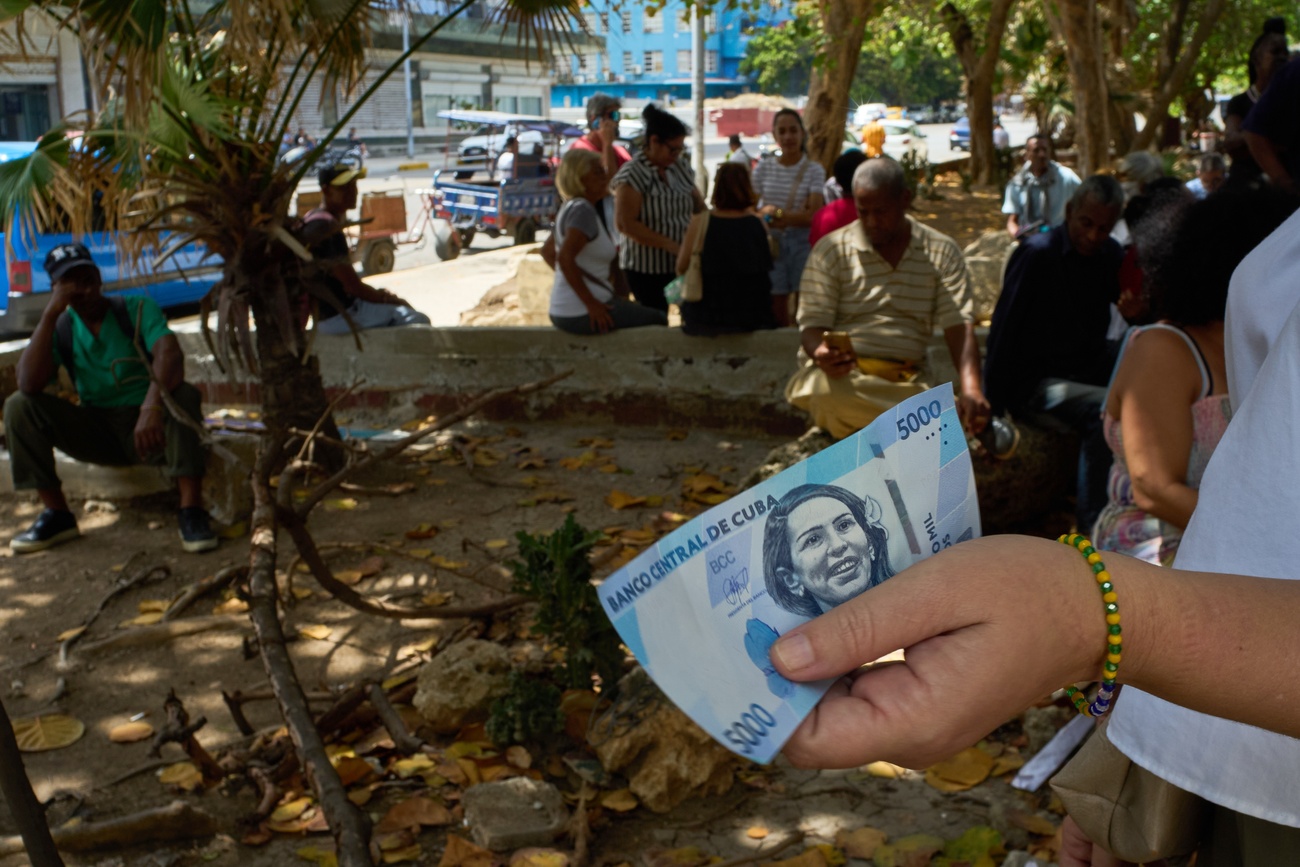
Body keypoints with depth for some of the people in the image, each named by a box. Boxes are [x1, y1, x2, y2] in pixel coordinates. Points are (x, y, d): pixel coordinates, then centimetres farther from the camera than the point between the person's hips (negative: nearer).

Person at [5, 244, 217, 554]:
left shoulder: (138, 310, -7)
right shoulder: (61, 328, 0)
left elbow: (170, 354, -28)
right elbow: (29, 384, -17)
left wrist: (153, 406, -47)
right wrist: (50, 313, -20)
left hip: (150, 428, -3)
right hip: (97, 432, 3)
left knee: (183, 395, -34)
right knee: (19, 405, -14)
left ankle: (191, 510, -38)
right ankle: (56, 514, -12)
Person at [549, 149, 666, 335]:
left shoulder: (572, 208, 12)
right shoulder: (583, 211, -18)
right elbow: (564, 258, -30)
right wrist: (591, 304, -27)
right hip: (582, 314, -11)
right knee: (658, 320, 0)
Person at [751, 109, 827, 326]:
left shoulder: (814, 170, 0)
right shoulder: (764, 168, 8)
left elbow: (814, 216, -8)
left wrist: (776, 214, -20)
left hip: (802, 244, -2)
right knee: (776, 315, 4)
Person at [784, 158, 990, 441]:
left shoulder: (942, 252, 9)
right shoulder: (831, 250, 5)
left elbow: (958, 325, -1)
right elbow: (812, 326, 0)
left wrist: (971, 389, -20)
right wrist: (822, 354, -26)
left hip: (907, 380, 0)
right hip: (842, 376, 0)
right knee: (825, 391, -40)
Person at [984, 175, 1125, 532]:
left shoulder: (1110, 255, 9)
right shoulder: (1038, 253, -10)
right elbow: (1003, 330, -9)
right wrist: (992, 405, -9)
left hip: (1089, 375, 7)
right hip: (1039, 380, -7)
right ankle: (1092, 523, -22)